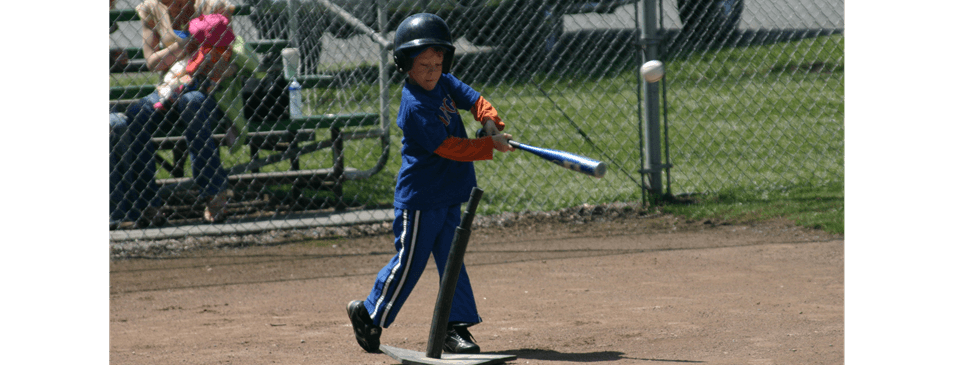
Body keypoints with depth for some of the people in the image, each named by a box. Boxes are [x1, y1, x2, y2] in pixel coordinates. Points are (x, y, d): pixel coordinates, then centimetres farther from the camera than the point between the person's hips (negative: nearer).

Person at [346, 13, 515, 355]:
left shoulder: (444, 83, 4)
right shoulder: (415, 106, -21)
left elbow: (474, 100, 7)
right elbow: (449, 147, -23)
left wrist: (490, 122, -14)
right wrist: (491, 146, -22)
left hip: (448, 197, 7)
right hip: (419, 199, -7)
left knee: (451, 261, 6)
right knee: (408, 263, 1)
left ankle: (456, 328, 8)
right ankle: (368, 314, 18)